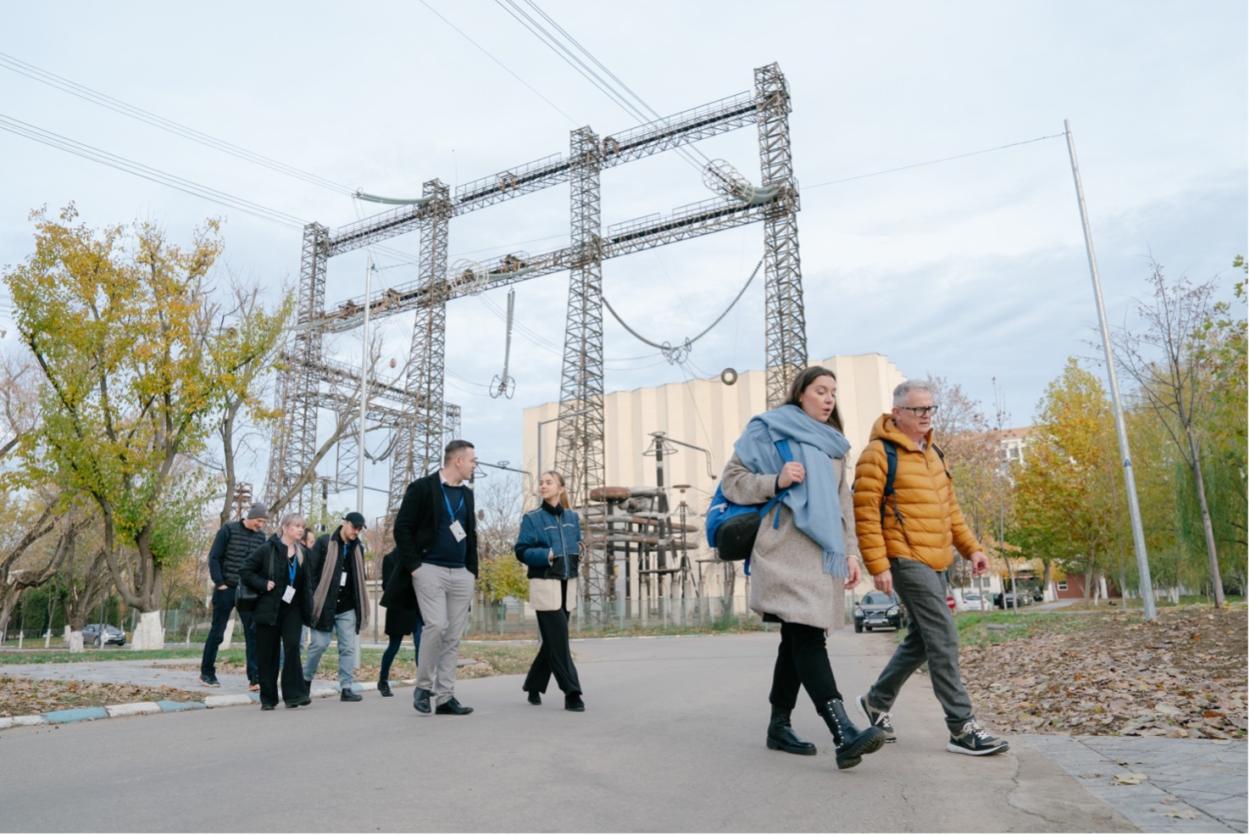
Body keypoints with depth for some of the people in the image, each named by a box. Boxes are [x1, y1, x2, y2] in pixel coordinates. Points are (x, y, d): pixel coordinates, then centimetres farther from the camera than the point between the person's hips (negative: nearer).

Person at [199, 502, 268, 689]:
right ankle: (206, 672, 26)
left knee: (253, 633, -4)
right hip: (226, 589, -3)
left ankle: (255, 678, -3)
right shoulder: (228, 530, -6)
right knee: (217, 632, 8)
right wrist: (219, 583, -11)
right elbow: (214, 557, -7)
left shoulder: (260, 536, 5)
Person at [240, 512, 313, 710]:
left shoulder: (302, 553, 7)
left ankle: (294, 694, -10)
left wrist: (307, 611, 9)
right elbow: (245, 571, -4)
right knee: (268, 654, 4)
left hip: (292, 609, 3)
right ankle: (268, 698, 16)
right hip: (269, 608, -2)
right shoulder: (268, 549, -6)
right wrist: (263, 584, -15)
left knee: (292, 646, -12)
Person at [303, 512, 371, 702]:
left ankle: (346, 688, 6)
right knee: (319, 644, -3)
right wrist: (312, 598, -10)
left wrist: (360, 605, 12)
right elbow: (311, 570, -5)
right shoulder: (324, 542, -3)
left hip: (348, 608, 4)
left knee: (349, 648, 0)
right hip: (324, 605, -4)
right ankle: (306, 679, 20)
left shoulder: (358, 548, 11)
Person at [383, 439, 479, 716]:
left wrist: (472, 569, 10)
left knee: (453, 637, 4)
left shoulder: (467, 494, 16)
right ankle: (423, 686, 3)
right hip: (430, 570, -6)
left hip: (461, 574, 6)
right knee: (437, 625, -17)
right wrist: (413, 565, -11)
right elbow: (402, 528, -7)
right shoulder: (422, 488, -4)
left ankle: (445, 697, 11)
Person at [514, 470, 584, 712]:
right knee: (559, 641, -9)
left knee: (551, 641, 12)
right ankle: (571, 692, -4)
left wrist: (577, 553, -1)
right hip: (545, 585, -5)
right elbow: (521, 551, -8)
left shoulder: (572, 517, 11)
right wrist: (546, 555, -22)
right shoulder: (532, 518, -3)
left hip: (568, 585, 5)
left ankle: (534, 686, 28)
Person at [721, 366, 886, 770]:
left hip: (821, 553, 7)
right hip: (785, 550, -7)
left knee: (798, 638, 10)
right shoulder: (768, 430, 2)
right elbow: (732, 481, -1)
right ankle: (844, 733, -24)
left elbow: (842, 502, 22)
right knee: (807, 636, -16)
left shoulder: (833, 445, 22)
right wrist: (776, 481, -15)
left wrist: (850, 551, 15)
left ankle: (779, 725, 21)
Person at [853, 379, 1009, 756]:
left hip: (933, 561, 9)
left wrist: (971, 547, 15)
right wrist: (878, 565, -18)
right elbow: (866, 514, -15)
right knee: (943, 638, -10)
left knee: (922, 639, 15)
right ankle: (962, 728, -1)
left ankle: (877, 700, 31)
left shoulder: (932, 452, 16)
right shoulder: (879, 454, -11)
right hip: (905, 560, -9)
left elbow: (949, 507, 22)